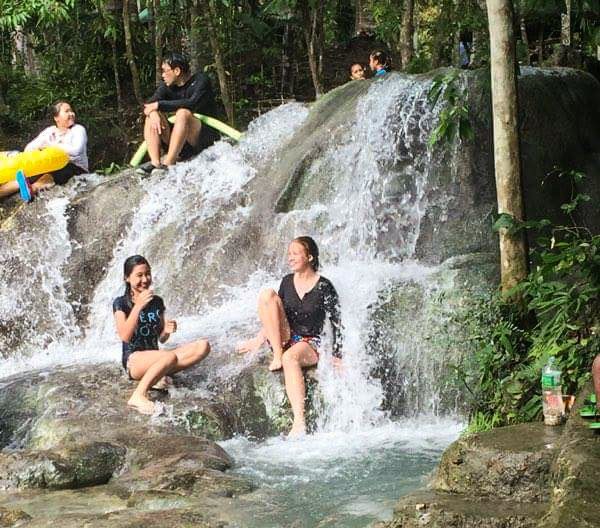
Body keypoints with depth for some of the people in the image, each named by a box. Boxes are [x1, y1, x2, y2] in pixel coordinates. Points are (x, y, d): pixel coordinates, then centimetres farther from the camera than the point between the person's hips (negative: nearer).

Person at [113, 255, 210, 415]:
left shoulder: (157, 302, 13)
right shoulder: (121, 303, -2)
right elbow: (125, 336, -17)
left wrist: (167, 331, -6)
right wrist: (138, 306, -23)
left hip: (154, 357, 6)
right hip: (134, 360, -6)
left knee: (203, 346, -13)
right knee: (170, 356, -38)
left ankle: (157, 375, -16)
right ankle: (138, 396, -36)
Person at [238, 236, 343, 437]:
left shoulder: (324, 287, -7)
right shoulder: (287, 282, 8)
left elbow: (337, 324, -5)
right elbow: (276, 314, 18)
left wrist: (337, 358, -8)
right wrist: (259, 339, 5)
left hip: (310, 345, -5)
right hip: (284, 339, 5)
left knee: (290, 357, -42)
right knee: (267, 294, -15)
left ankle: (299, 423, -51)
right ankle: (276, 356, -19)